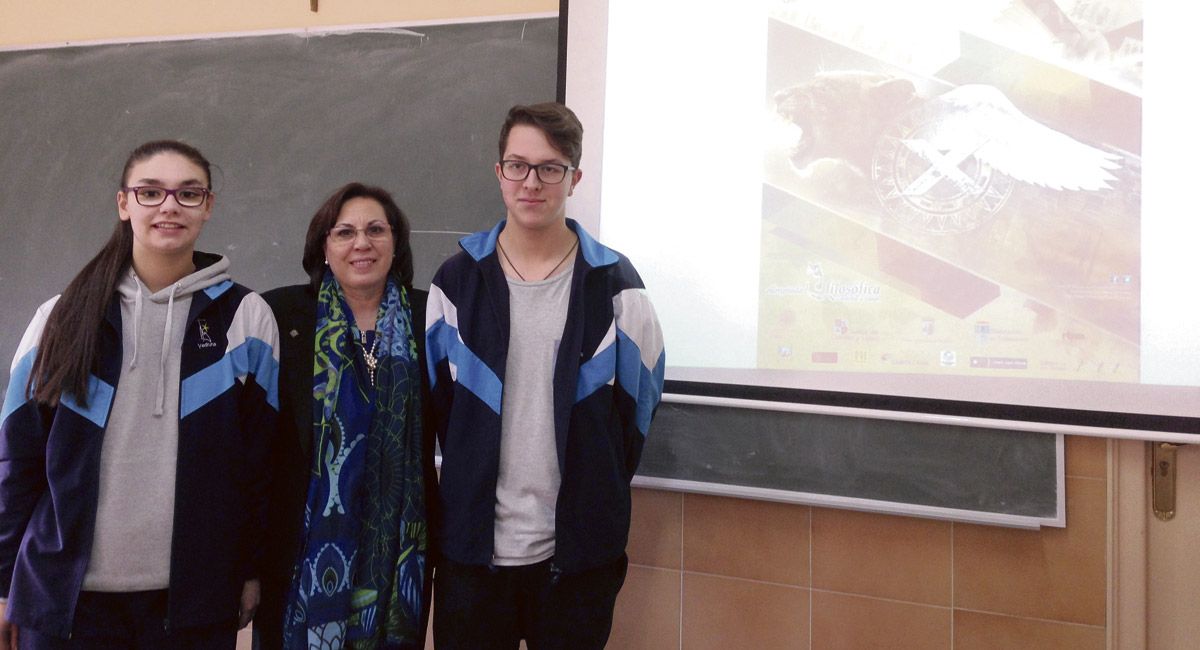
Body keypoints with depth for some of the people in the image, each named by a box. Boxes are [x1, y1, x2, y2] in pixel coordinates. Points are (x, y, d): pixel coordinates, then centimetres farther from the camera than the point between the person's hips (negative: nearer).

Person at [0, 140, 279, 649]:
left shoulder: (245, 317, -2)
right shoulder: (63, 318, 2)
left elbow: (261, 455, 1)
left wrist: (252, 569, 2)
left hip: (196, 599, -1)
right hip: (66, 594, 1)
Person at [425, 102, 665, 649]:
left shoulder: (614, 284, -2)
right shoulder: (457, 280, 2)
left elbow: (637, 401, 3)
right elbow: (438, 400, 9)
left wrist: (599, 496, 5)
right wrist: (475, 486, 8)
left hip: (578, 548, -1)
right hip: (472, 544, 1)